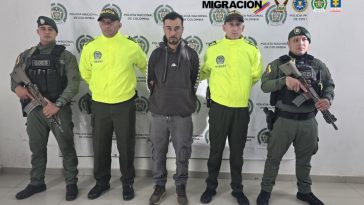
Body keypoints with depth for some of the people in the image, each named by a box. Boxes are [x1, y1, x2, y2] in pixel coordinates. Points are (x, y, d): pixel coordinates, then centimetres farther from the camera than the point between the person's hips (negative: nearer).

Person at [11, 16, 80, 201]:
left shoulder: (65, 56, -2)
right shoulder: (26, 55, 10)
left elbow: (74, 83, -10)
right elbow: (14, 77, 17)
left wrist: (57, 105, -18)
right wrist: (17, 87, -8)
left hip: (59, 109, -4)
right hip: (34, 109, 4)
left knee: (67, 148, 3)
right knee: (37, 148, 15)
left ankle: (71, 183, 19)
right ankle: (36, 183, 33)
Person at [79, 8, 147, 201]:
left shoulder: (131, 46, -6)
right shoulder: (90, 47, -1)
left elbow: (145, 67, 11)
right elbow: (85, 73, 15)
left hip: (124, 105, -2)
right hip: (99, 105, 2)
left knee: (125, 147, 8)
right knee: (100, 147, 13)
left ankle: (128, 183, 27)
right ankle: (102, 182, 33)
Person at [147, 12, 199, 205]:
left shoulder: (191, 55, -2)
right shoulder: (156, 54, 2)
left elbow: (195, 82, 6)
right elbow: (151, 82, 12)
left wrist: (186, 100, 9)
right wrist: (159, 98, 12)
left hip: (183, 114, -1)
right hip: (158, 113, 2)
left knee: (182, 154, 10)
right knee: (158, 152, 13)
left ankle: (181, 187, 31)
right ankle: (159, 185, 33)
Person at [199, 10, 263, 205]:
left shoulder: (252, 50, 1)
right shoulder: (213, 48, 0)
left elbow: (256, 76, 10)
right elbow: (204, 72, 13)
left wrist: (241, 89, 8)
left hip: (241, 108, 1)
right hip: (218, 107, -1)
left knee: (237, 152, 13)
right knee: (215, 150, 11)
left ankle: (237, 189, 30)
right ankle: (211, 187, 29)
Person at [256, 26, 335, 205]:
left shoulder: (318, 65, 5)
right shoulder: (278, 64, -3)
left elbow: (329, 84, 9)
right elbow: (265, 85, -12)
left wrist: (327, 98, -13)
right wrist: (285, 79, -27)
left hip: (308, 121, 3)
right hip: (284, 120, -3)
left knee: (304, 159, 19)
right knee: (274, 157, 9)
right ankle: (265, 190, 25)